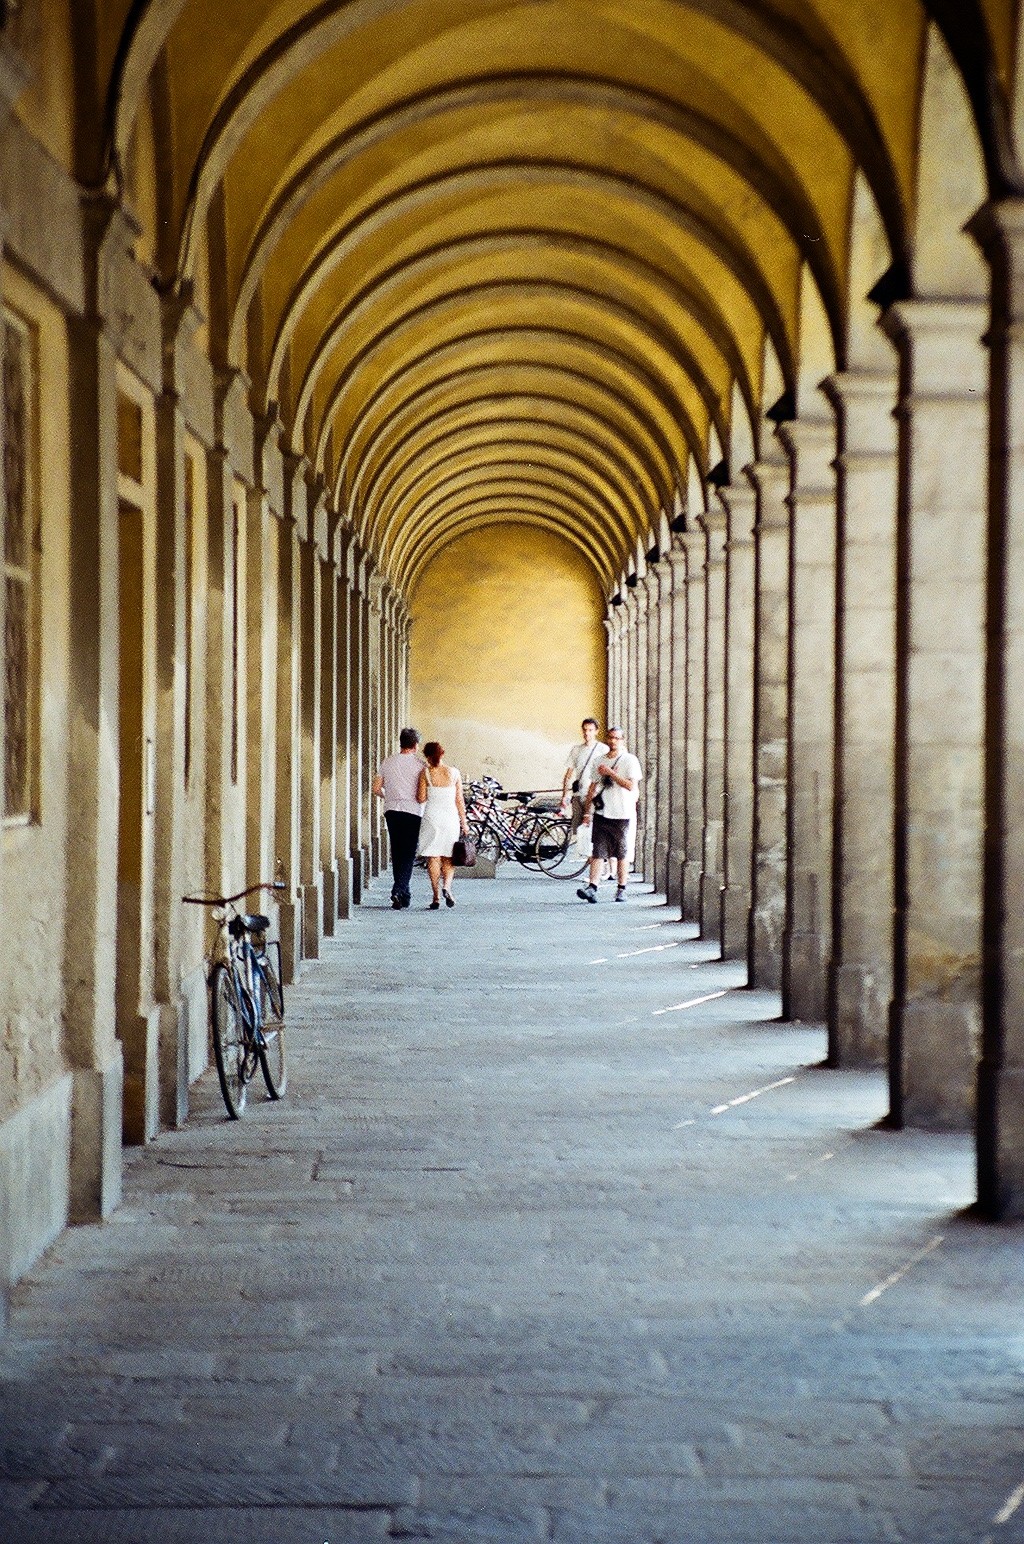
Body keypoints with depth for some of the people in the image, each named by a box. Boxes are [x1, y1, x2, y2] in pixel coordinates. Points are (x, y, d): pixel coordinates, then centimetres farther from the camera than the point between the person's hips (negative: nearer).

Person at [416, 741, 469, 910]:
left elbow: (421, 799, -6)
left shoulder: (425, 773, -4)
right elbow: (459, 800, 3)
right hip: (451, 818, 2)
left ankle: (436, 897, -2)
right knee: (448, 858, 13)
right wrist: (464, 822, 9)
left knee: (433, 858, 3)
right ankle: (446, 886, -11)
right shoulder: (454, 773, 2)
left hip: (432, 818, -2)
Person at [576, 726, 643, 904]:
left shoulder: (630, 761, -2)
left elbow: (631, 786, -13)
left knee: (622, 854, 5)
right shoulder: (601, 761, 14)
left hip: (621, 814, -3)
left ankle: (622, 889, 15)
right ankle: (592, 887, -12)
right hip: (601, 813, 4)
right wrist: (587, 811, 13)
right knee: (598, 852, -5)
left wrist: (610, 773, -14)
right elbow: (593, 787, 18)